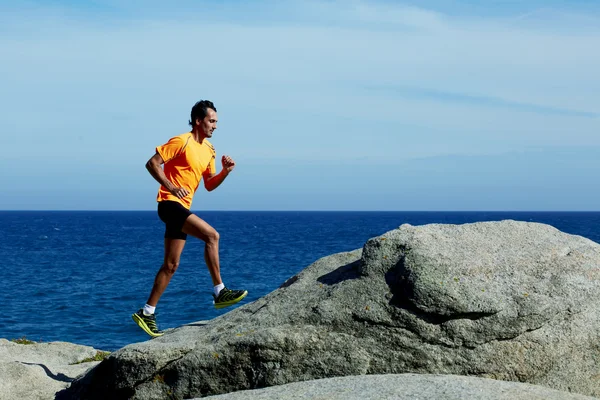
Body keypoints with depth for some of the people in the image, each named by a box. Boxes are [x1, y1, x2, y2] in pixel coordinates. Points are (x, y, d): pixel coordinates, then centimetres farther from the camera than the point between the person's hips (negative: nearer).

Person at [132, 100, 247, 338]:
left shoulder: (208, 150, 15)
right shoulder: (182, 142, -10)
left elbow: (209, 185, 18)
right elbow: (152, 164, -12)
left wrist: (226, 171, 1)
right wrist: (171, 186, -21)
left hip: (182, 209, 9)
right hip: (170, 203, -9)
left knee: (171, 265, 7)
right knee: (211, 235, -23)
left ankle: (147, 313, 12)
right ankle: (220, 292, -20)